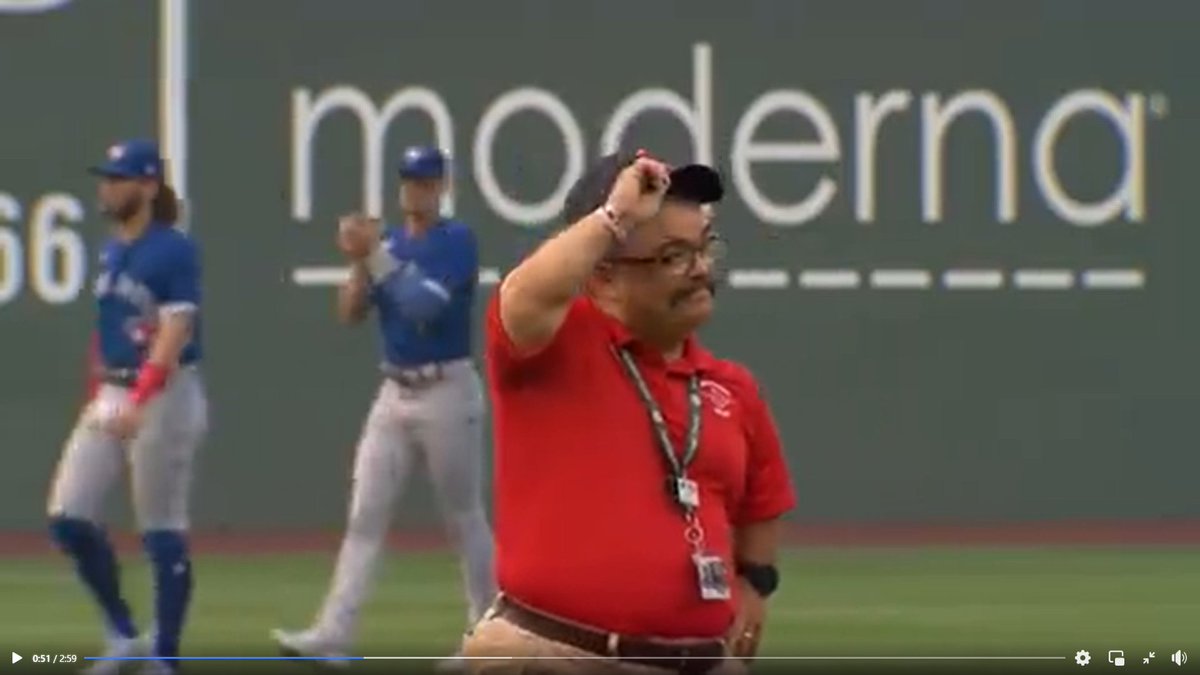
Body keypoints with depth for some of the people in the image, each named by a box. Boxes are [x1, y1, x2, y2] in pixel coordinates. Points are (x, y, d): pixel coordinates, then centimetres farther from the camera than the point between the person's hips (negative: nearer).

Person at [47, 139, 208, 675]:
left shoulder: (174, 251, -12)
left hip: (164, 398, -8)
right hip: (110, 396, 8)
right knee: (68, 518, 2)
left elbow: (175, 333, -20)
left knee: (162, 531, -2)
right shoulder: (111, 252, 12)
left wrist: (138, 405, -30)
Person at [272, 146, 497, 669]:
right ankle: (334, 634, -7)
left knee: (464, 519, 2)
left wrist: (376, 255, -23)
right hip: (394, 395, 6)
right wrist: (361, 261, -12)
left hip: (447, 394, -6)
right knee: (365, 515, -2)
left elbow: (424, 305, -23)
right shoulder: (390, 243, 11)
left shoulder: (457, 242, -9)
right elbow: (349, 313, 4)